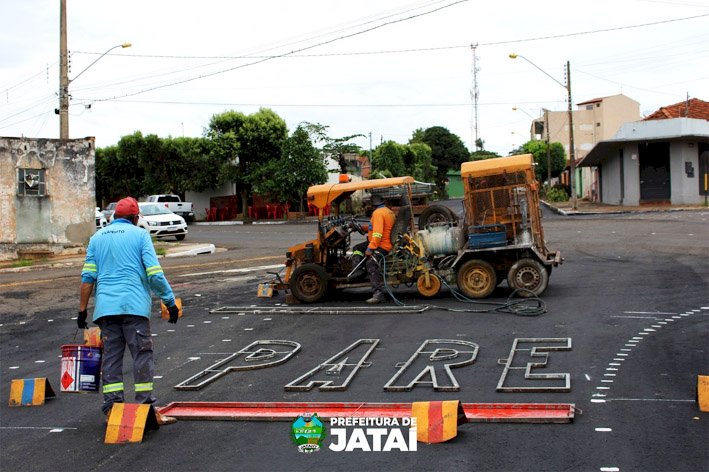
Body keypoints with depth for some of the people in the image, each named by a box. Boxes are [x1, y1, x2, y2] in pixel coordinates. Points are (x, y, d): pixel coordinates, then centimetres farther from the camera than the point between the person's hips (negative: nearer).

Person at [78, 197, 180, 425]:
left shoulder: (97, 237, 15)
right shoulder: (140, 234, 4)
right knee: (142, 354, -2)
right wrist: (170, 302, 0)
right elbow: (154, 273, -5)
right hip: (134, 304, -4)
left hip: (105, 307, 4)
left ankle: (112, 408, 5)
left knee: (111, 357, 7)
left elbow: (88, 277, 9)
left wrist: (82, 309, 13)